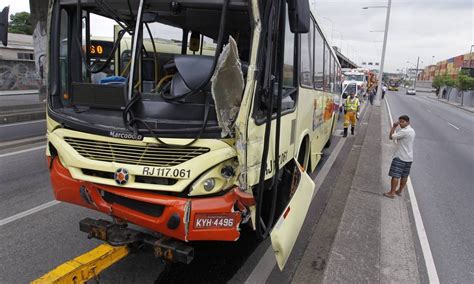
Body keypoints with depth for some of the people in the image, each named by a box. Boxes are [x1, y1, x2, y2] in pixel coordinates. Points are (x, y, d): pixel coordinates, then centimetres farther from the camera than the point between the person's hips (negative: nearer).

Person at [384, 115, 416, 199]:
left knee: (395, 175, -5)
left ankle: (392, 193, -2)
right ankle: (399, 191, 28)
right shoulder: (412, 130, 12)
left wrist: (393, 127, -9)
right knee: (404, 176, 16)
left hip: (400, 157, -10)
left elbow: (391, 137, -16)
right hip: (409, 157, 10)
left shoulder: (404, 131, -19)